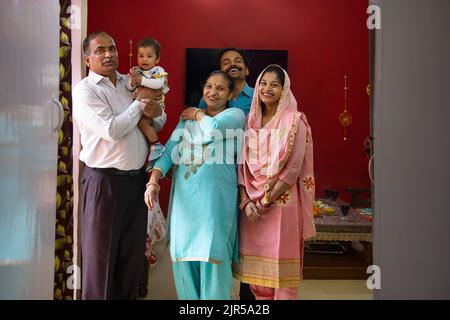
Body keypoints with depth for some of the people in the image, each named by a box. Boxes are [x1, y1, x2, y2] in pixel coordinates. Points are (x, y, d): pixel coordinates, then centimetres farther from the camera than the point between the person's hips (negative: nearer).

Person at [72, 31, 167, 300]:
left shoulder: (131, 83, 12)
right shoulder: (85, 90, -7)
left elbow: (159, 124, 17)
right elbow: (111, 130, -20)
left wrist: (157, 112, -7)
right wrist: (140, 103, -9)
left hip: (138, 177, 6)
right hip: (105, 179, -6)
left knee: (134, 251, 14)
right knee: (101, 252, 5)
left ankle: (127, 295, 29)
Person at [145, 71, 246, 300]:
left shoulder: (235, 114, 5)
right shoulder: (187, 118, 17)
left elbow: (215, 128, -17)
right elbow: (169, 151, 7)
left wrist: (198, 114, 3)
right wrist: (153, 181, -6)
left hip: (215, 197, -4)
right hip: (184, 195, 4)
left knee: (212, 254, -5)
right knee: (182, 252, 7)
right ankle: (188, 296, 24)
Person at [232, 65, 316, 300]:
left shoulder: (294, 120, -4)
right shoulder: (251, 120, 10)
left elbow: (294, 168, -11)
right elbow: (242, 164, 7)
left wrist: (267, 200, -12)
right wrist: (245, 201, -5)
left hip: (281, 201, -4)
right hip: (252, 204, 4)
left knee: (279, 264, 2)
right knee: (255, 264, 8)